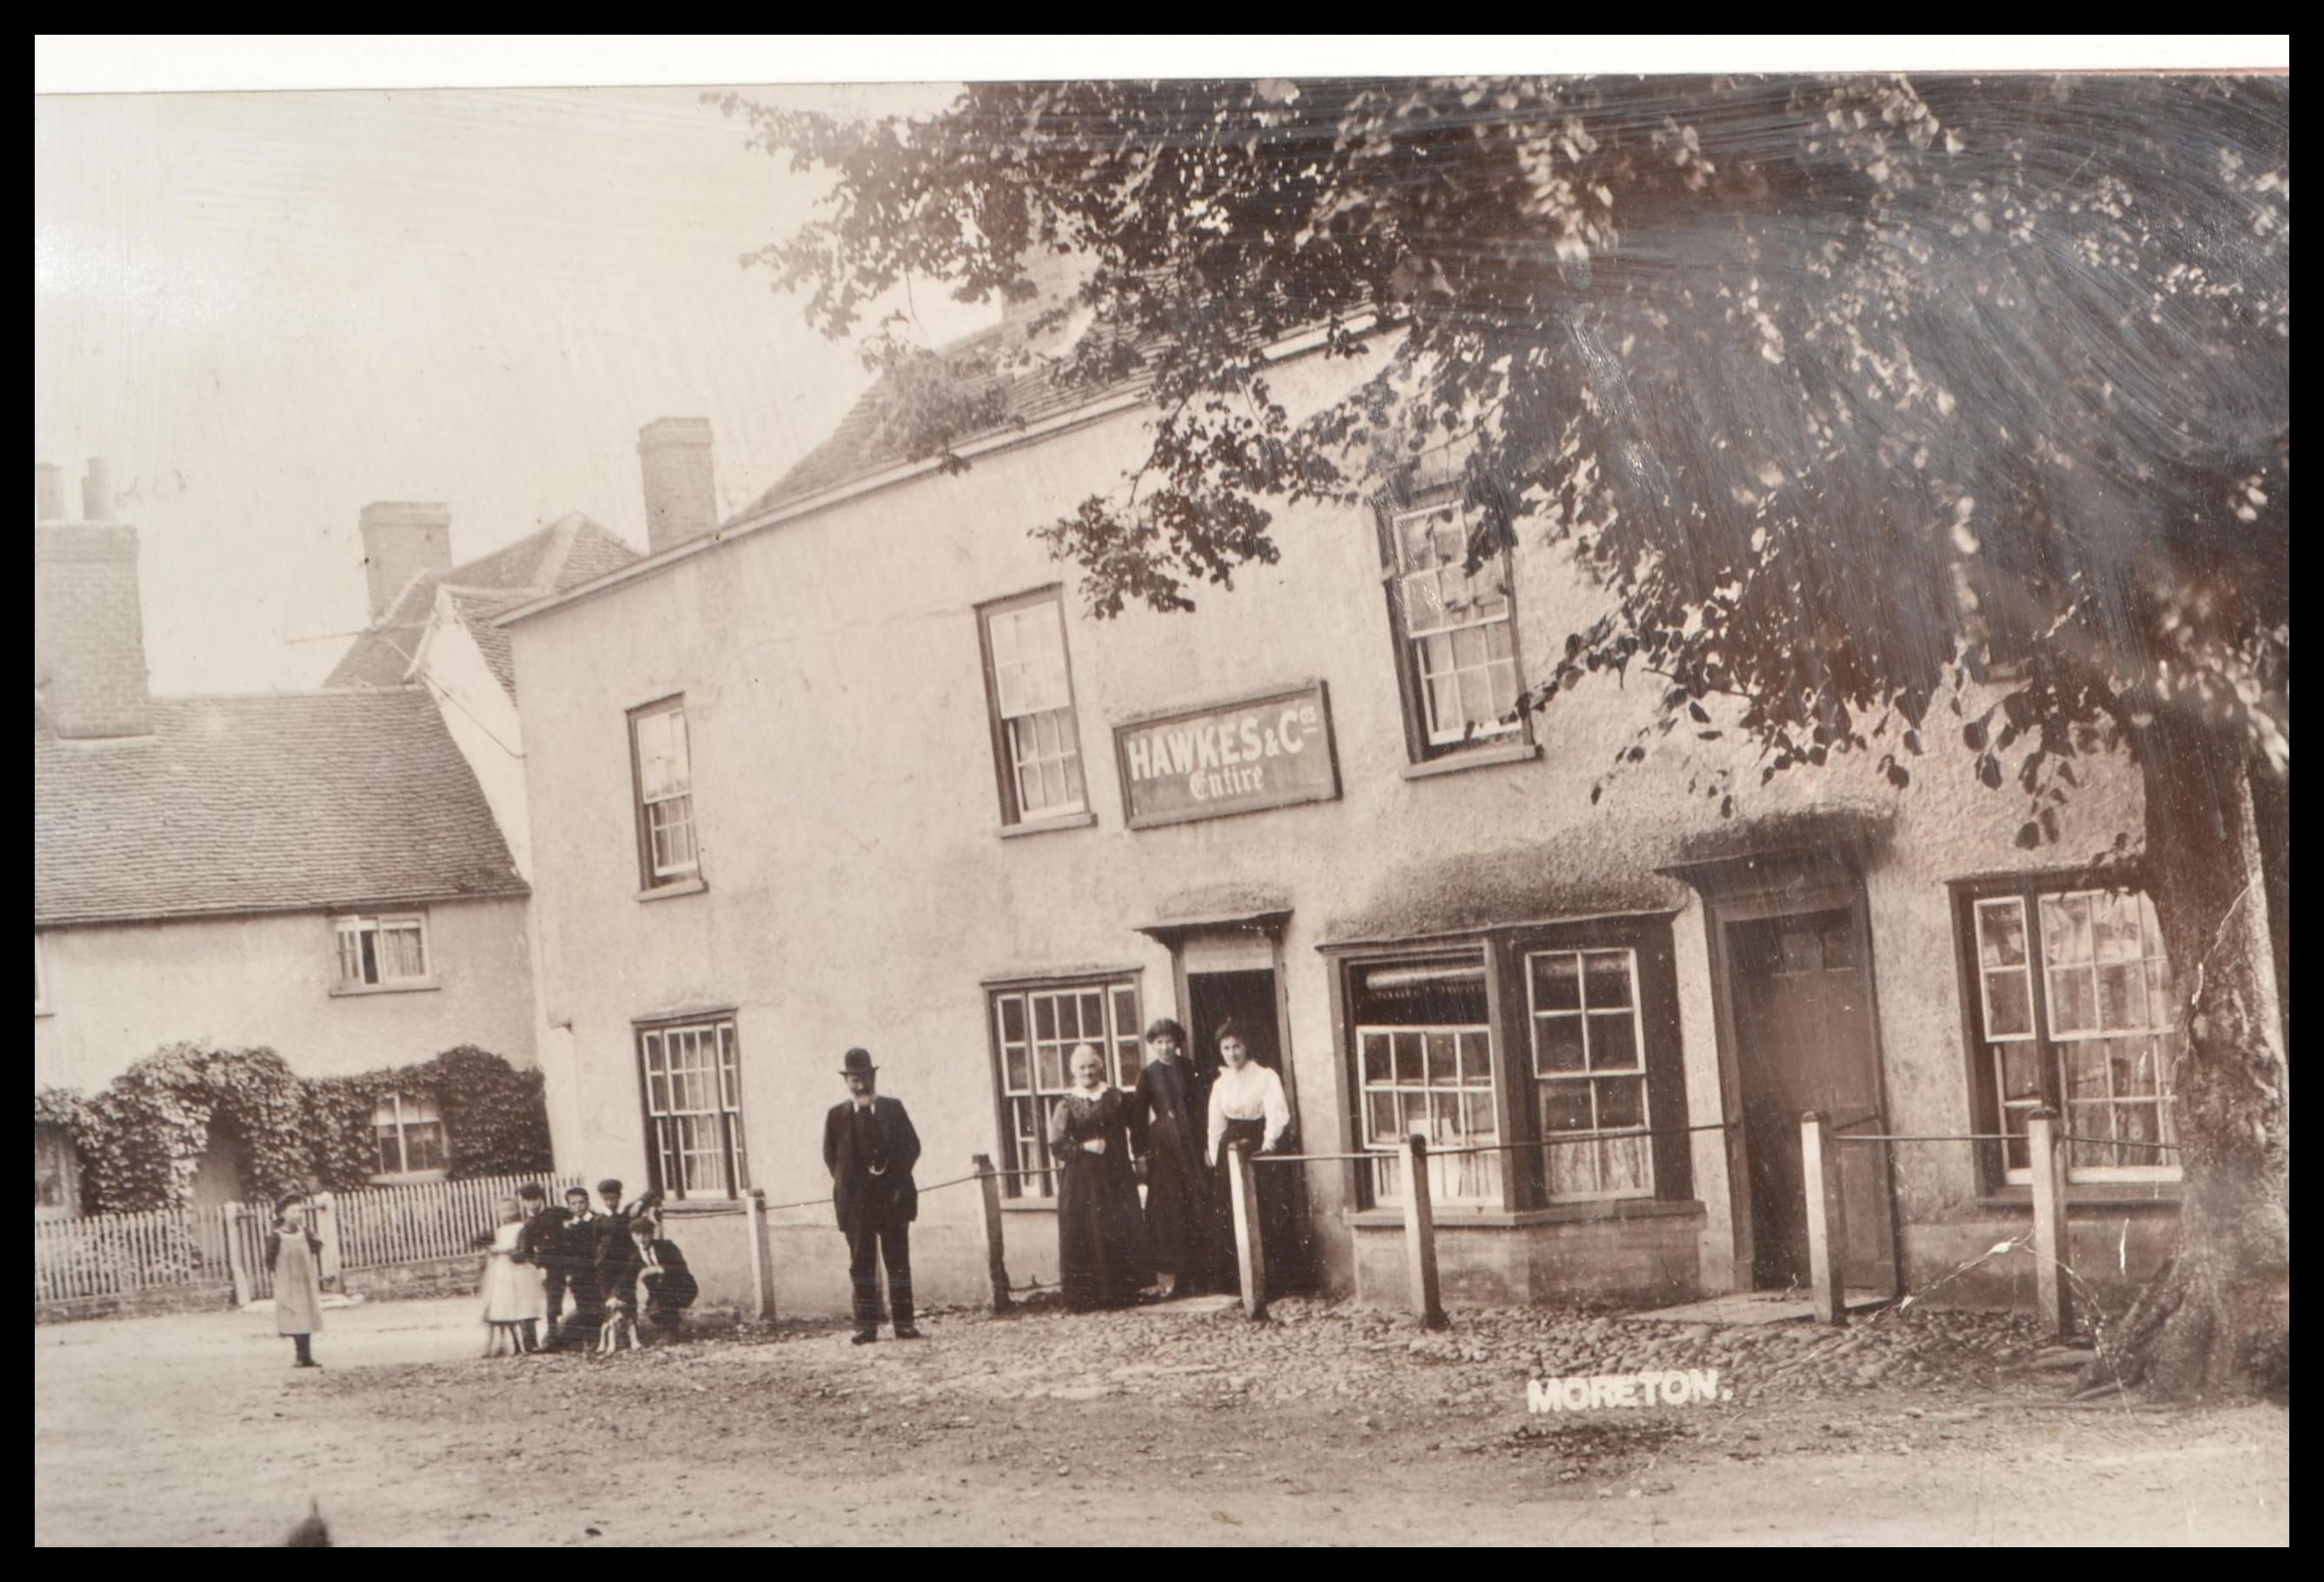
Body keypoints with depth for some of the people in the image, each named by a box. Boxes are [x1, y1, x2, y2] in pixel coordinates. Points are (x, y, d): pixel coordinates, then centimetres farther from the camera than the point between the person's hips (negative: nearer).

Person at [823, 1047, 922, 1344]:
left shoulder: (893, 1109, 7)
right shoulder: (837, 1116, 5)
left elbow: (912, 1146, 7)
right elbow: (830, 1156, 8)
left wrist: (896, 1178, -4)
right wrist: (847, 1185, -1)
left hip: (893, 1197, 1)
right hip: (856, 1202, 0)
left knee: (898, 1261, 1)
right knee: (862, 1263, 0)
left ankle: (904, 1322, 3)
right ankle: (866, 1325, 0)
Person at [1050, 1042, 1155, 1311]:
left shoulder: (1115, 1098, 7)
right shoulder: (1066, 1106, -1)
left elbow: (1134, 1130, 15)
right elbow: (1056, 1147, -5)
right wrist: (1084, 1147, -16)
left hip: (1116, 1177, 3)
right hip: (1082, 1180, -3)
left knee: (1123, 1233, 1)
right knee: (1086, 1236, -4)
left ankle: (1123, 1290, 10)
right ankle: (1085, 1295, 0)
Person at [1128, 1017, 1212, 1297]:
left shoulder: (1189, 1069, 7)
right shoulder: (1148, 1075, 3)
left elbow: (1201, 1107, 7)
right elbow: (1139, 1116, 2)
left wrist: (1206, 1144, 0)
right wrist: (1141, 1155, -3)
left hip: (1192, 1144, 2)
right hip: (1163, 1146, -2)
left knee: (1198, 1207, 1)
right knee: (1169, 1209, -4)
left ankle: (1198, 1275, 8)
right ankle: (1172, 1278, -3)